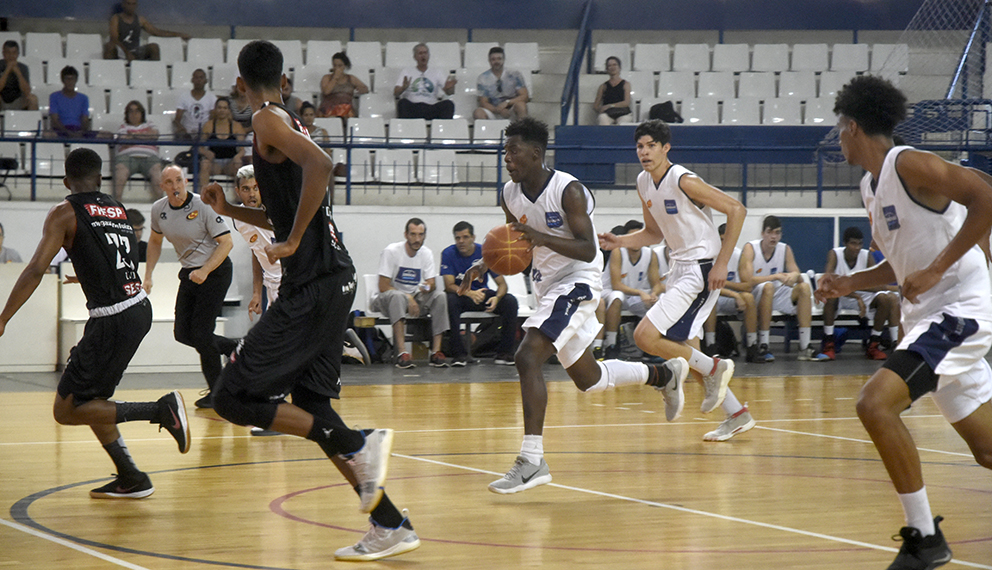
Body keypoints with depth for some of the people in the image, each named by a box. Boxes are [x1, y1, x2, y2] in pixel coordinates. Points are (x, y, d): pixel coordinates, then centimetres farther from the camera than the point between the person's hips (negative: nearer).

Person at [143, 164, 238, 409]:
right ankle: (235, 349, 25)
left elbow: (226, 242, -18)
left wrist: (205, 271, -27)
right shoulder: (158, 209, -1)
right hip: (189, 273, 7)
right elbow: (155, 241, 18)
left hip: (215, 272, -7)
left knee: (201, 333, -11)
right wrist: (148, 275, 9)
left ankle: (217, 391, 6)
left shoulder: (203, 206, -19)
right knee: (183, 334, 4)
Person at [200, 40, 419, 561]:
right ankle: (390, 524, 10)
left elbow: (320, 164, -27)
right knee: (309, 408, 14)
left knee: (234, 399, -7)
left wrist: (294, 242, -22)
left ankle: (359, 444, -15)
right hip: (331, 282, 9)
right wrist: (229, 210, 28)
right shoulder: (289, 122, 21)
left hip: (313, 286, -9)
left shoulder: (268, 121, -7)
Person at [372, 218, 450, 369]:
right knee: (398, 297, -40)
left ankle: (436, 351, -27)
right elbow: (383, 286, -17)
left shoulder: (427, 253, 2)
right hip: (387, 299, -5)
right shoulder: (391, 251, -14)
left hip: (414, 297, 5)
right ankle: (402, 353, -50)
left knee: (440, 297, -21)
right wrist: (408, 299, -23)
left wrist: (427, 287, -27)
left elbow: (432, 283, -2)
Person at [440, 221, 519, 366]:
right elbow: (449, 285, -20)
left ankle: (504, 353, -18)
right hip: (461, 295, -2)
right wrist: (470, 293, -40)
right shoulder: (448, 254, -11)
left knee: (510, 301, -24)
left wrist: (497, 297, -33)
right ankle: (459, 353, -32)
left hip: (483, 294, 2)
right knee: (450, 301, -37)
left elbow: (502, 284, -9)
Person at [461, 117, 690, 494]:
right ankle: (664, 374, 41)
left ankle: (532, 460, -22)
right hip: (547, 285, 9)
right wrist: (485, 264, -4)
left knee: (527, 358, -24)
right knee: (586, 378, 18)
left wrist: (539, 236, -37)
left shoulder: (569, 191, -20)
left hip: (577, 283, -9)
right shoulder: (510, 194, 2)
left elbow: (587, 250, -25)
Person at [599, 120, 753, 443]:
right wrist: (620, 242, 4)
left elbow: (736, 210, -19)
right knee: (682, 349, 13)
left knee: (645, 336, -16)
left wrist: (722, 263, -21)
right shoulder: (644, 183, 7)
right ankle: (737, 416, 23)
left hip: (701, 270, -10)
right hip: (678, 267, 10)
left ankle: (714, 368, 1)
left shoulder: (683, 180, -18)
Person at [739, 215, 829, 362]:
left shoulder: (785, 249, 1)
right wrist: (776, 276, -27)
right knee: (768, 286, -35)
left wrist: (795, 276, -27)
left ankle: (805, 348, -19)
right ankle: (763, 347, -33)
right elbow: (746, 280, -25)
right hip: (754, 297, -6)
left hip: (776, 295, 6)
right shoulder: (750, 248, -13)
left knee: (804, 287, -15)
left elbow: (798, 277, -1)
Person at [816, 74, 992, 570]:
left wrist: (936, 270, -24)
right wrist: (850, 284, 11)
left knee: (875, 402, -21)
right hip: (928, 316, 10)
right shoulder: (870, 186, 15)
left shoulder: (908, 165, -13)